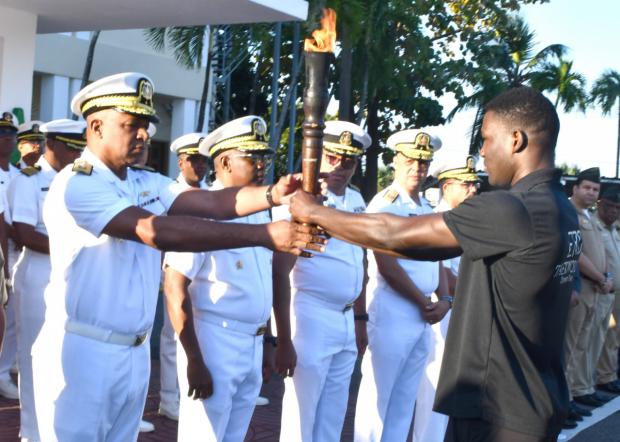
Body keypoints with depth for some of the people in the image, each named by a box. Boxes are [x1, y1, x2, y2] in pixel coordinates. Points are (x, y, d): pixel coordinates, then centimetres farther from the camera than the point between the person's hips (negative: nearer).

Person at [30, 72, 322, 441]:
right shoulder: (76, 184, -16)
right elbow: (158, 232, -28)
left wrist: (271, 195, -25)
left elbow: (210, 202, -4)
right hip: (82, 351, -7)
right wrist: (265, 235, -32)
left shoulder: (147, 184, 10)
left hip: (135, 352, 7)